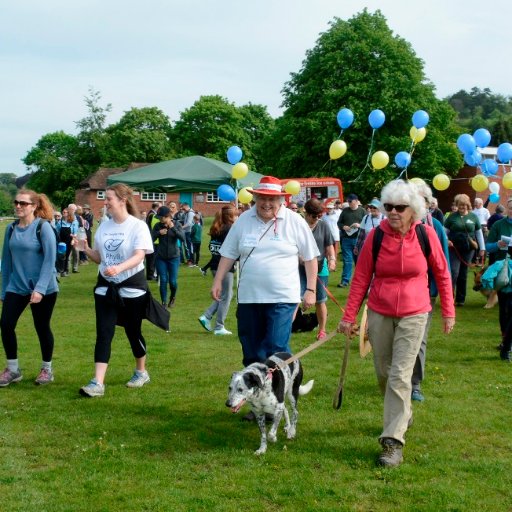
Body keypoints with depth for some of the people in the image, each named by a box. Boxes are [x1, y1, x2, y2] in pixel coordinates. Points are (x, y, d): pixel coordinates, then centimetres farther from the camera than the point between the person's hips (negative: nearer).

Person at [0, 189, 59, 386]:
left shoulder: (43, 227, -11)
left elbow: (49, 260, -16)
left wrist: (40, 288, -23)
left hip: (43, 288, -5)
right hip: (16, 287, 5)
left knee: (42, 327, 6)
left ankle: (47, 369, 25)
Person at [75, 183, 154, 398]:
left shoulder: (138, 226, -11)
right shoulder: (104, 226, 6)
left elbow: (139, 256, -23)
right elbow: (99, 257, 13)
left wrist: (118, 268, -40)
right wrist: (86, 249, -8)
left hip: (132, 287, -4)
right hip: (106, 287, 4)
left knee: (133, 332, 8)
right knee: (103, 334, -5)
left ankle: (141, 372, 31)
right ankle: (97, 382, -10)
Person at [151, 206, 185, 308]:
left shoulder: (176, 225, -6)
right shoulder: (157, 226, -4)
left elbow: (183, 238, -18)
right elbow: (151, 239, -6)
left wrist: (173, 228, -28)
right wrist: (159, 233, -21)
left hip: (174, 257, -1)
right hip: (161, 258, 1)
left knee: (172, 281, 2)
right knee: (163, 280, -2)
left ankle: (173, 297, 31)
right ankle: (164, 302, 8)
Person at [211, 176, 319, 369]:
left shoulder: (295, 222, -2)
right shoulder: (243, 220, 5)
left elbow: (310, 257, 2)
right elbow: (229, 254, 12)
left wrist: (310, 290, -1)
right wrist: (217, 282, 6)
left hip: (282, 297, -3)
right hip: (248, 297, 4)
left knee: (277, 351, -12)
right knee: (251, 352, 11)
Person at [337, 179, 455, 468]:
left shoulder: (425, 234, -8)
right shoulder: (377, 235, -6)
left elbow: (442, 274, 4)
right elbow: (361, 278, -1)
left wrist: (448, 312, 6)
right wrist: (349, 317, -2)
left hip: (413, 315, -2)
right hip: (379, 314, 2)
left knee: (400, 375, -10)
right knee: (384, 373, 13)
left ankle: (394, 442, -5)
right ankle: (404, 413, 42)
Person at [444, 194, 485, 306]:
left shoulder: (473, 217, 6)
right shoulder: (452, 217, 1)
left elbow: (479, 233, 11)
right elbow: (444, 231, 5)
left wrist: (482, 248, 8)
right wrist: (446, 240, -14)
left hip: (468, 250, 2)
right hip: (454, 249, -2)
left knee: (463, 275, 8)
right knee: (453, 272, -13)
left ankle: (460, 299, 17)